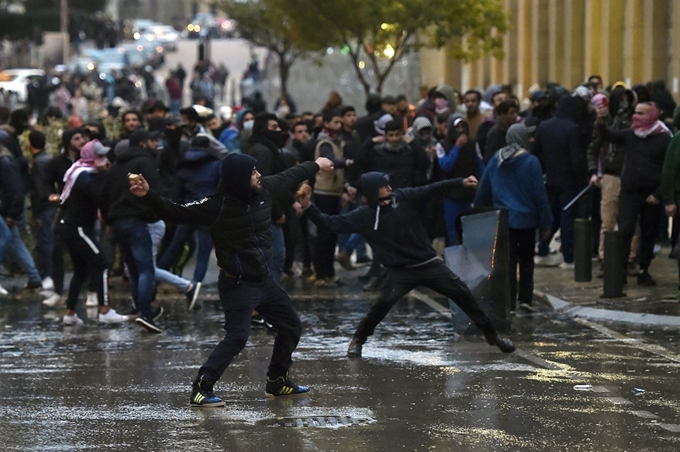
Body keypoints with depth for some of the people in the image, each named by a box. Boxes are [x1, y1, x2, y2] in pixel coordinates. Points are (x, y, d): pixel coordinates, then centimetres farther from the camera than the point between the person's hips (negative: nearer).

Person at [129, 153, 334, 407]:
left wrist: (315, 166, 32)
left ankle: (278, 382, 34)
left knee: (291, 326, 18)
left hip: (264, 280, 8)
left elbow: (288, 178, 17)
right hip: (238, 285, -8)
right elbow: (176, 213, -22)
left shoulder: (263, 190, -3)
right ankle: (201, 388, -17)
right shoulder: (216, 206, -21)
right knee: (237, 337, -21)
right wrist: (147, 196, -37)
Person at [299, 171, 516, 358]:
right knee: (384, 303, -21)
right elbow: (329, 222, -9)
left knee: (462, 293, 0)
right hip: (400, 271, -2)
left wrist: (461, 183, -23)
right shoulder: (363, 216, -8)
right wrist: (308, 207, -23)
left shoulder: (404, 198, -6)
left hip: (429, 264, 2)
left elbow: (433, 189, -11)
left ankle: (491, 334, 17)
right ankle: (358, 340, 3)